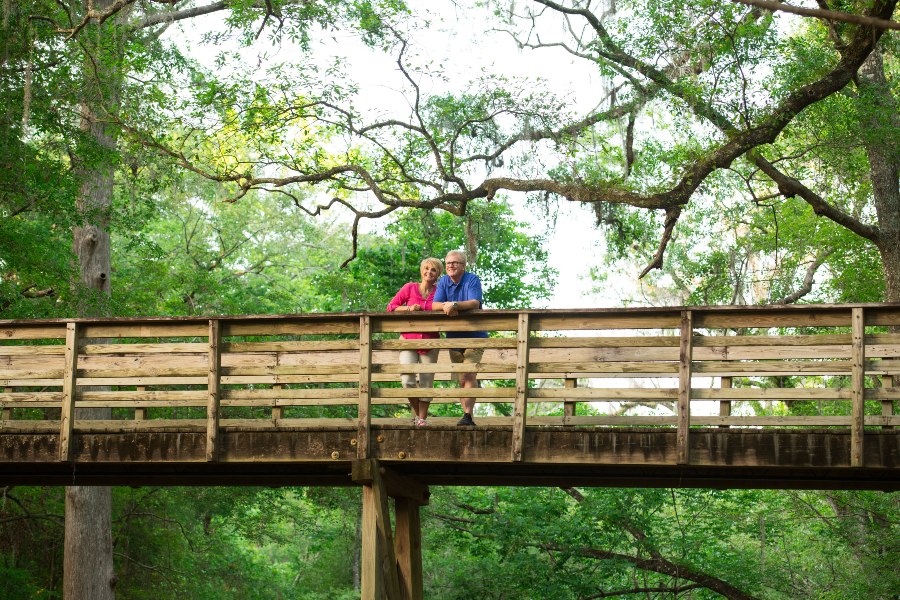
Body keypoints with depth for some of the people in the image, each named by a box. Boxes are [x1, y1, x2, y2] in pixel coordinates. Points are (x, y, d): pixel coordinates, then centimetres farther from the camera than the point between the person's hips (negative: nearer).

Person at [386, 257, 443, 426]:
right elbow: (391, 307, 3)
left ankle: (422, 418, 13)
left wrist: (420, 307, -13)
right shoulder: (410, 288, 3)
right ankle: (415, 412, 8)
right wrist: (409, 308, -12)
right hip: (408, 339, -1)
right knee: (407, 379, -14)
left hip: (429, 342, 1)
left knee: (426, 382, 2)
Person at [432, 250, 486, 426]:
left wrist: (455, 305, -40)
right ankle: (467, 416, 15)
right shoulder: (443, 282, 5)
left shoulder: (472, 280, -10)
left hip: (474, 337, -5)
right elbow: (434, 305, -5)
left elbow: (475, 303, -25)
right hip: (453, 338, 5)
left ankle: (468, 416, -24)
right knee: (462, 380, 9)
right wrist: (445, 306, -28)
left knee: (470, 375, -19)